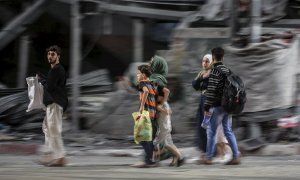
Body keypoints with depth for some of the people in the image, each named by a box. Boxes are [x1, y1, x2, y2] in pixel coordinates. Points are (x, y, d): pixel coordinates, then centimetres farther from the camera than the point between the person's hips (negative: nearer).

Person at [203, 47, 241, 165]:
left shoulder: (214, 71, -14)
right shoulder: (227, 70, 11)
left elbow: (211, 90, -19)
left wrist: (206, 107, -17)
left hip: (218, 106, -7)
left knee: (211, 131, 1)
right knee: (228, 131, 11)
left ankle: (209, 158, 4)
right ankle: (236, 156, 7)